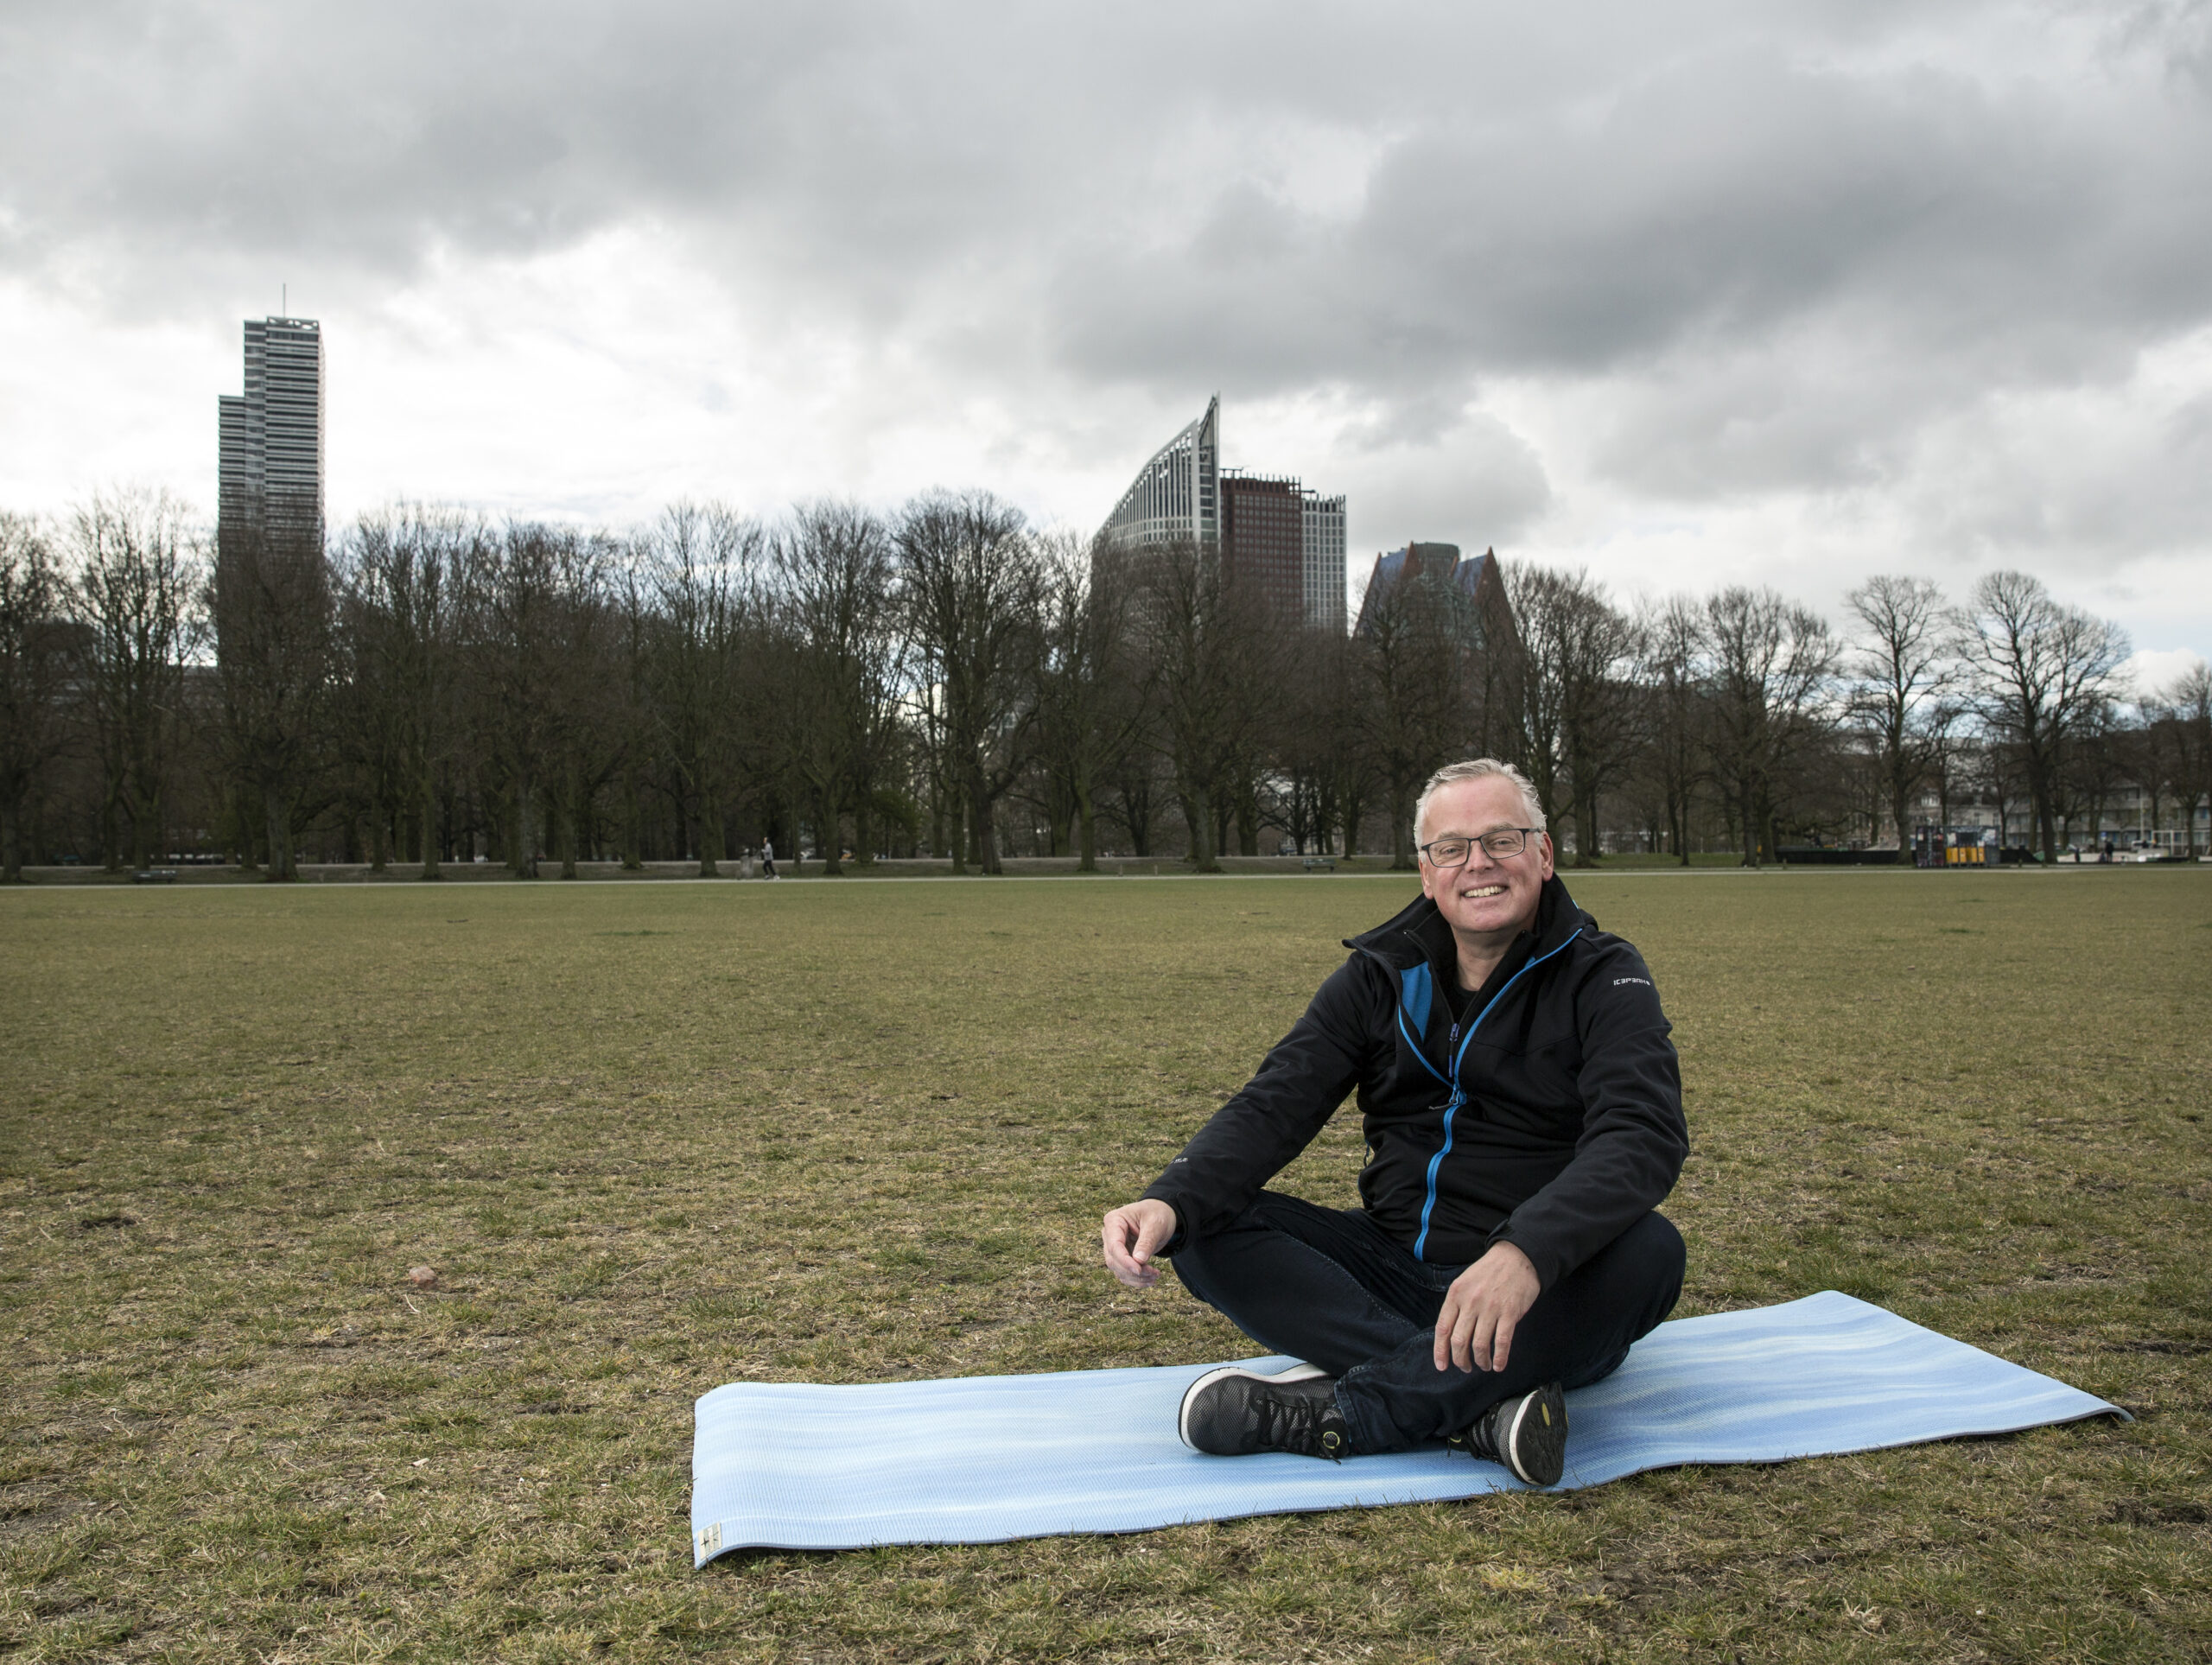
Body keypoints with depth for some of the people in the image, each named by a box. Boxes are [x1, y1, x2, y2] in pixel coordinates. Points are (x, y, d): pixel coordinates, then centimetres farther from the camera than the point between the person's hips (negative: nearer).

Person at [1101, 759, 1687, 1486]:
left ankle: (1338, 1413, -32)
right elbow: (1272, 1107, -4)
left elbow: (1643, 1134, -22)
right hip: (1394, 1272, 3)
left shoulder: (1602, 979, -4)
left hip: (1540, 1300, -3)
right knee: (1206, 1229, -16)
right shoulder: (1381, 975, 6)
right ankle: (1481, 1405, -31)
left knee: (1648, 1251, -34)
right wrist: (1172, 1202, -26)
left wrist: (1527, 1252, -43)